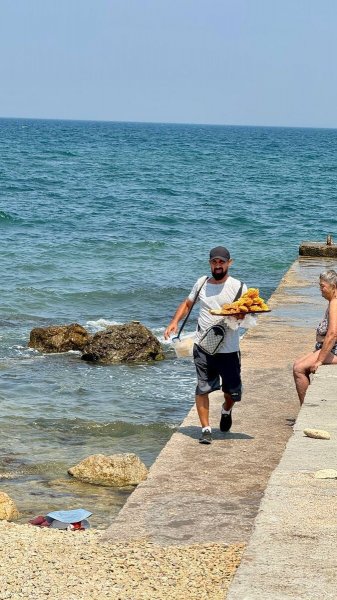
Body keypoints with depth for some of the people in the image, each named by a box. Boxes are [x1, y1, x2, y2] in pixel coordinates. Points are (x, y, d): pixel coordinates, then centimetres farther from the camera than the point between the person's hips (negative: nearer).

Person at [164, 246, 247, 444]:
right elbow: (187, 304, 21)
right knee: (203, 389, -3)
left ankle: (227, 410, 38)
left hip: (229, 349, -2)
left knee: (233, 391, 5)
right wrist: (175, 322, 6)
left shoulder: (238, 286, -1)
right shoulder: (202, 283, 9)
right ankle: (206, 429, 5)